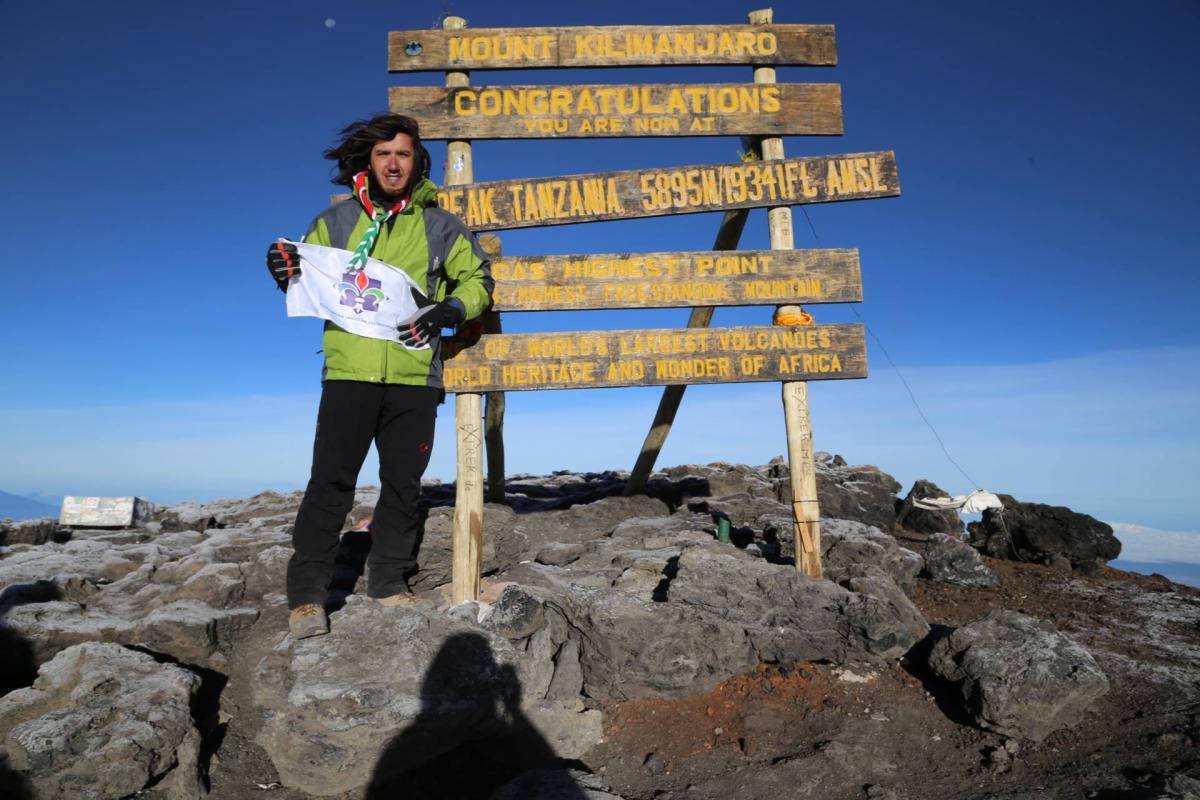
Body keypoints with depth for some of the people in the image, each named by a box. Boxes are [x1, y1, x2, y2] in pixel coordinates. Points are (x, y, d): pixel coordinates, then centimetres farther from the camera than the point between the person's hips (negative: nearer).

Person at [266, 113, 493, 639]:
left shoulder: (438, 226, 10)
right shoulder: (336, 221, 11)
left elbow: (478, 280, 13)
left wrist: (448, 310, -7)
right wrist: (286, 271, -7)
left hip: (414, 376, 1)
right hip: (348, 372, -1)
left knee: (403, 484, 8)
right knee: (331, 482, -4)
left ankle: (390, 582, 22)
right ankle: (306, 594, 7)